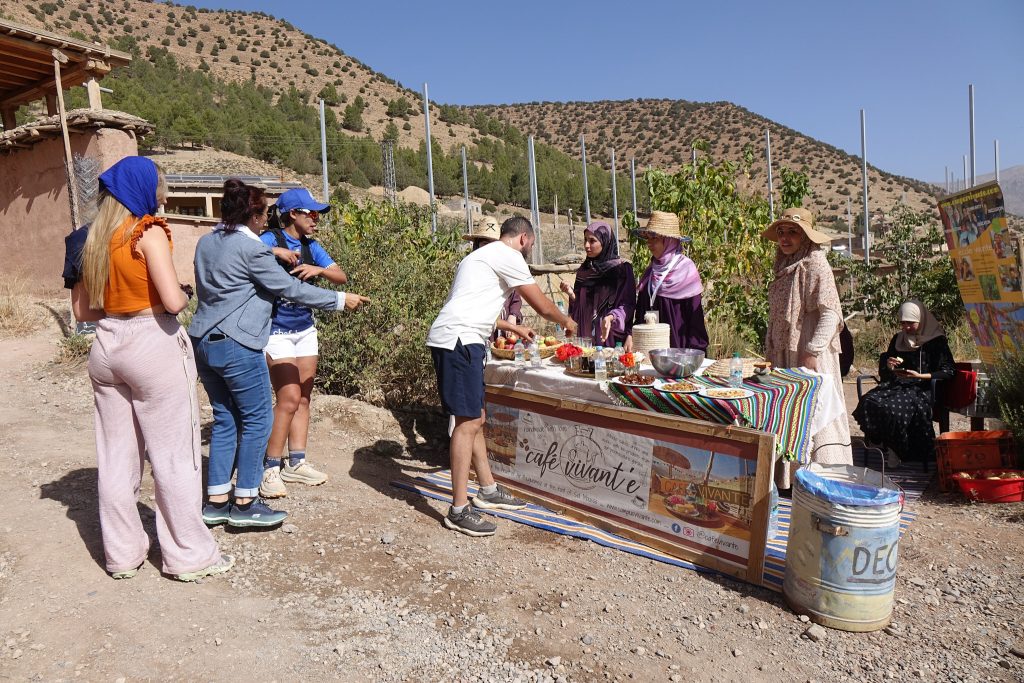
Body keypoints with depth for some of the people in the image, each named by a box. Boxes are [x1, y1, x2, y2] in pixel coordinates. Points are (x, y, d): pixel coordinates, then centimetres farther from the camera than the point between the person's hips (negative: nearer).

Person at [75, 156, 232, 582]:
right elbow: (172, 301, -20)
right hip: (153, 344, -7)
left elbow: (82, 311, 13)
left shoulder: (92, 239, 11)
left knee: (116, 456, 12)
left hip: (107, 346, 7)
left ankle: (122, 554, 24)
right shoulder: (148, 232, -10)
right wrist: (185, 297, 1)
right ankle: (188, 555, 10)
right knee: (173, 455, 1)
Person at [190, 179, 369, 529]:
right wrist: (340, 300, -1)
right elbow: (291, 288, -10)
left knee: (225, 419, 14)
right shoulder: (251, 248, -13)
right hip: (236, 345, -9)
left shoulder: (206, 242, 12)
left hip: (203, 340, 9)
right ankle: (245, 503, 8)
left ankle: (216, 501, 17)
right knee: (257, 419, 3)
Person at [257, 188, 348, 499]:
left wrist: (319, 270, -15)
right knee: (289, 398, -12)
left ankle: (295, 463, 18)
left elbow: (341, 276, 2)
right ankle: (270, 467, 0)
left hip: (305, 330, 7)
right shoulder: (270, 239, -9)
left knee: (303, 398, 8)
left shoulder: (311, 246, 8)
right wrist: (275, 251, -29)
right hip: (277, 330, -7)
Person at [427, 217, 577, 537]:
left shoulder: (483, 255, 27)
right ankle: (458, 511, -5)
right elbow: (542, 306, -1)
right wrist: (566, 321, 19)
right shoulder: (509, 256, -4)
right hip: (459, 340, -11)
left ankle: (488, 491, 25)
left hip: (451, 339, 11)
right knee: (468, 422, -9)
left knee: (476, 418, 15)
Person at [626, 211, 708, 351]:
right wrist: (631, 336, 2)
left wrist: (691, 354, -14)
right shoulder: (650, 272, 10)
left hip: (678, 348, -5)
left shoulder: (686, 269, -8)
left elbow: (695, 317, -10)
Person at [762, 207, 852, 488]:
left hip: (809, 358, -8)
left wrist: (812, 352, -22)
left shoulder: (815, 265, -10)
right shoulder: (784, 266, 15)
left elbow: (830, 313, -17)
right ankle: (788, 478, 20)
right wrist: (770, 352, 17)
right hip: (784, 355, 8)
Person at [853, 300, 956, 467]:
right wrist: (888, 366, 1)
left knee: (894, 408, -35)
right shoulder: (898, 339, 19)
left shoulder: (936, 341, 3)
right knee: (868, 402, -26)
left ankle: (897, 450, -14)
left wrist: (919, 376, -15)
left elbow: (949, 371, -4)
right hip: (896, 385, 5)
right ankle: (888, 444, -13)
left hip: (922, 389, -5)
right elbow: (883, 373, 26)